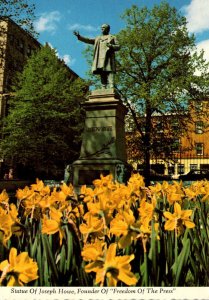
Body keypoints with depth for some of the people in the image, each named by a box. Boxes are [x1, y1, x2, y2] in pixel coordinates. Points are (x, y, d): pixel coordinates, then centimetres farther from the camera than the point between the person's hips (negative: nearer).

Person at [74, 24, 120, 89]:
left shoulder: (113, 37, 17)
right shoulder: (98, 38, 27)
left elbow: (118, 47, 8)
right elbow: (88, 40, 17)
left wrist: (111, 46, -12)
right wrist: (79, 36, 6)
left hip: (108, 58, -4)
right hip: (100, 58, 4)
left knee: (109, 73, -17)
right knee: (102, 74, -4)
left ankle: (111, 88, -25)